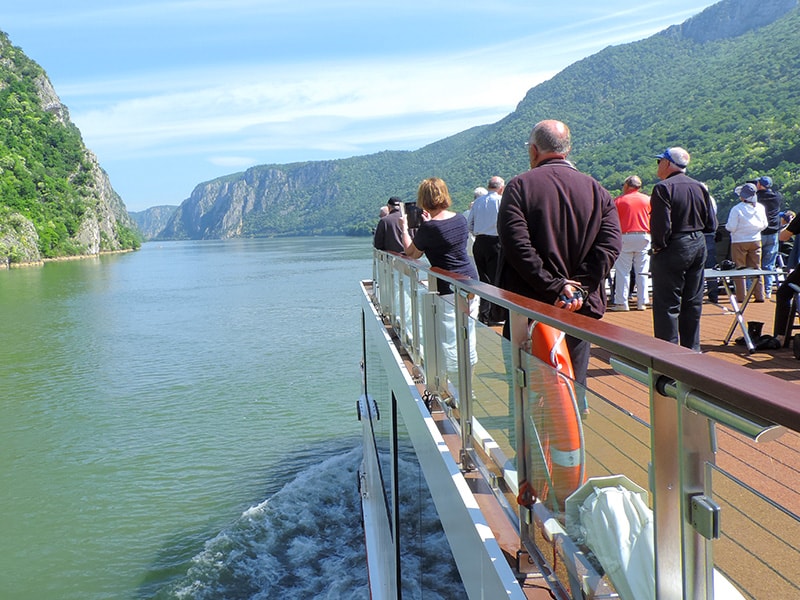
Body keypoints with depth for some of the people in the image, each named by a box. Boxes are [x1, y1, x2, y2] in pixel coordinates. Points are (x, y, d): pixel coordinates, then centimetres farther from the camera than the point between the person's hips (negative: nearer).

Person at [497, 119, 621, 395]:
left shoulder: (519, 186, -3)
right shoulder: (597, 190, 6)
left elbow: (516, 245, -15)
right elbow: (610, 244, -5)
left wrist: (554, 287, -13)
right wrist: (578, 289, -10)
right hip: (581, 310, 3)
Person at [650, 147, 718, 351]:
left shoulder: (663, 188, -14)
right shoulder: (700, 187, 8)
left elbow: (661, 226, -21)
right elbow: (711, 225, 8)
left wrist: (657, 247, -7)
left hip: (674, 249, -7)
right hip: (698, 246, 7)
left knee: (667, 304, -2)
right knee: (693, 302, 14)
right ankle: (692, 349, 22)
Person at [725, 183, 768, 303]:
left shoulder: (736, 209, -17)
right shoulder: (760, 207, -1)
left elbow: (731, 227, -16)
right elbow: (764, 225, 7)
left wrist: (727, 225, 6)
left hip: (739, 242, -4)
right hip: (756, 240, 4)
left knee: (739, 270, 4)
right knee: (756, 269, 11)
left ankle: (741, 297, 4)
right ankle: (759, 296, 12)